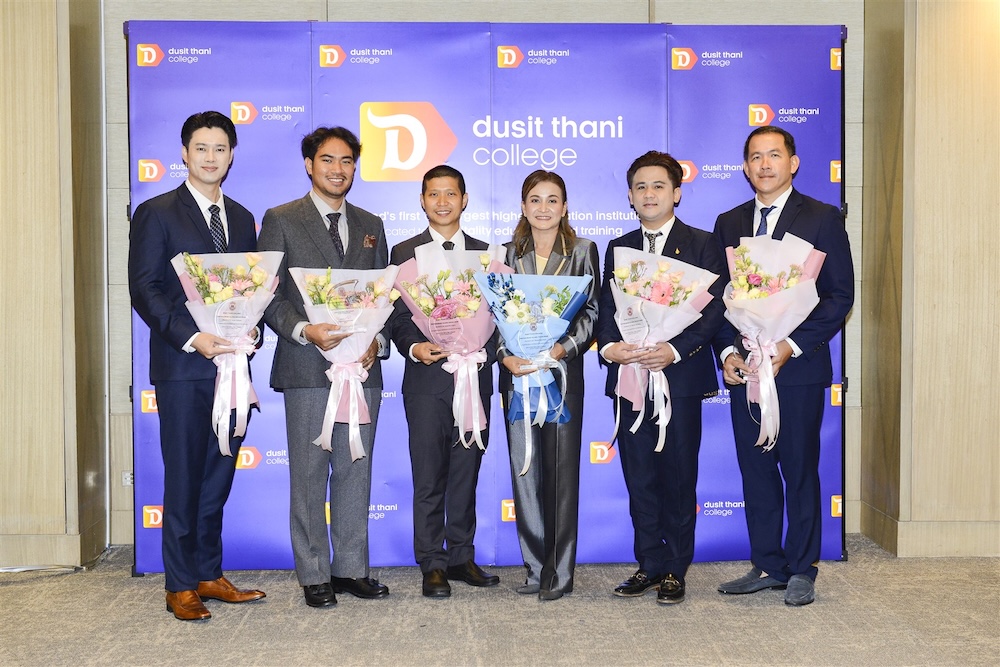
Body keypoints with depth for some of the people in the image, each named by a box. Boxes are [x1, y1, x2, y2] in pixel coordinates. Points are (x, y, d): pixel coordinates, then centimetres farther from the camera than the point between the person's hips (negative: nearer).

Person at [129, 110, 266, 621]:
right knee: (184, 478, 0)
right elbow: (144, 290, -7)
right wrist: (192, 338, -18)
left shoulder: (242, 219, 16)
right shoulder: (156, 214, -1)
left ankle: (209, 575, 21)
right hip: (183, 367, -5)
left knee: (218, 476, 10)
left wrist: (250, 329, -5)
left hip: (231, 363, 5)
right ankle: (181, 585, 10)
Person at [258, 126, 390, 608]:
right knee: (309, 474, 2)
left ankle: (352, 568, 19)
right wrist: (304, 330, -18)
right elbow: (268, 295, -2)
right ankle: (314, 575, 12)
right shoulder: (281, 221, 3)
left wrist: (377, 341, -2)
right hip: (306, 367, -4)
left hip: (362, 367, 4)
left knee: (356, 470, 8)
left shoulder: (370, 225, 16)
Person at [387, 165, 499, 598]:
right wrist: (413, 347, -17)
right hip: (427, 379, -2)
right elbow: (397, 317, 2)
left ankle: (462, 557, 19)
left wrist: (487, 349, -9)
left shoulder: (485, 253, 12)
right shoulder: (405, 253, 6)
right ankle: (433, 565, 8)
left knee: (466, 474, 9)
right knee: (429, 477, 0)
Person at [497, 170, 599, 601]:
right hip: (517, 374, 3)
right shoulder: (507, 255, 11)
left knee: (562, 472, -1)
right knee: (525, 472, 5)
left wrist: (563, 347, -16)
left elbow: (591, 312, -1)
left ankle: (560, 573, 7)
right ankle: (536, 569, 15)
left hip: (563, 371, -2)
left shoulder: (583, 252, 5)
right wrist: (505, 355, -10)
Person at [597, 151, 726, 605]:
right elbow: (606, 308, 12)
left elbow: (714, 309, -5)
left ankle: (675, 570, 14)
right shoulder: (618, 248, 15)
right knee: (639, 477, 7)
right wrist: (608, 346, -9)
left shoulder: (703, 245, 2)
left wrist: (675, 350, -18)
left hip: (681, 375, -3)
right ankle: (650, 565, 18)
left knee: (678, 476, 3)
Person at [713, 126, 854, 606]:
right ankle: (767, 566, 20)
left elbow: (840, 295, -5)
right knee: (755, 470, 9)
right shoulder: (728, 223, 12)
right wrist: (726, 352, -3)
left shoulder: (823, 219, 0)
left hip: (798, 367, -4)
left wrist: (791, 346, -14)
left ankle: (802, 571, 15)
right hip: (744, 368, 4)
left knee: (800, 470, 3)